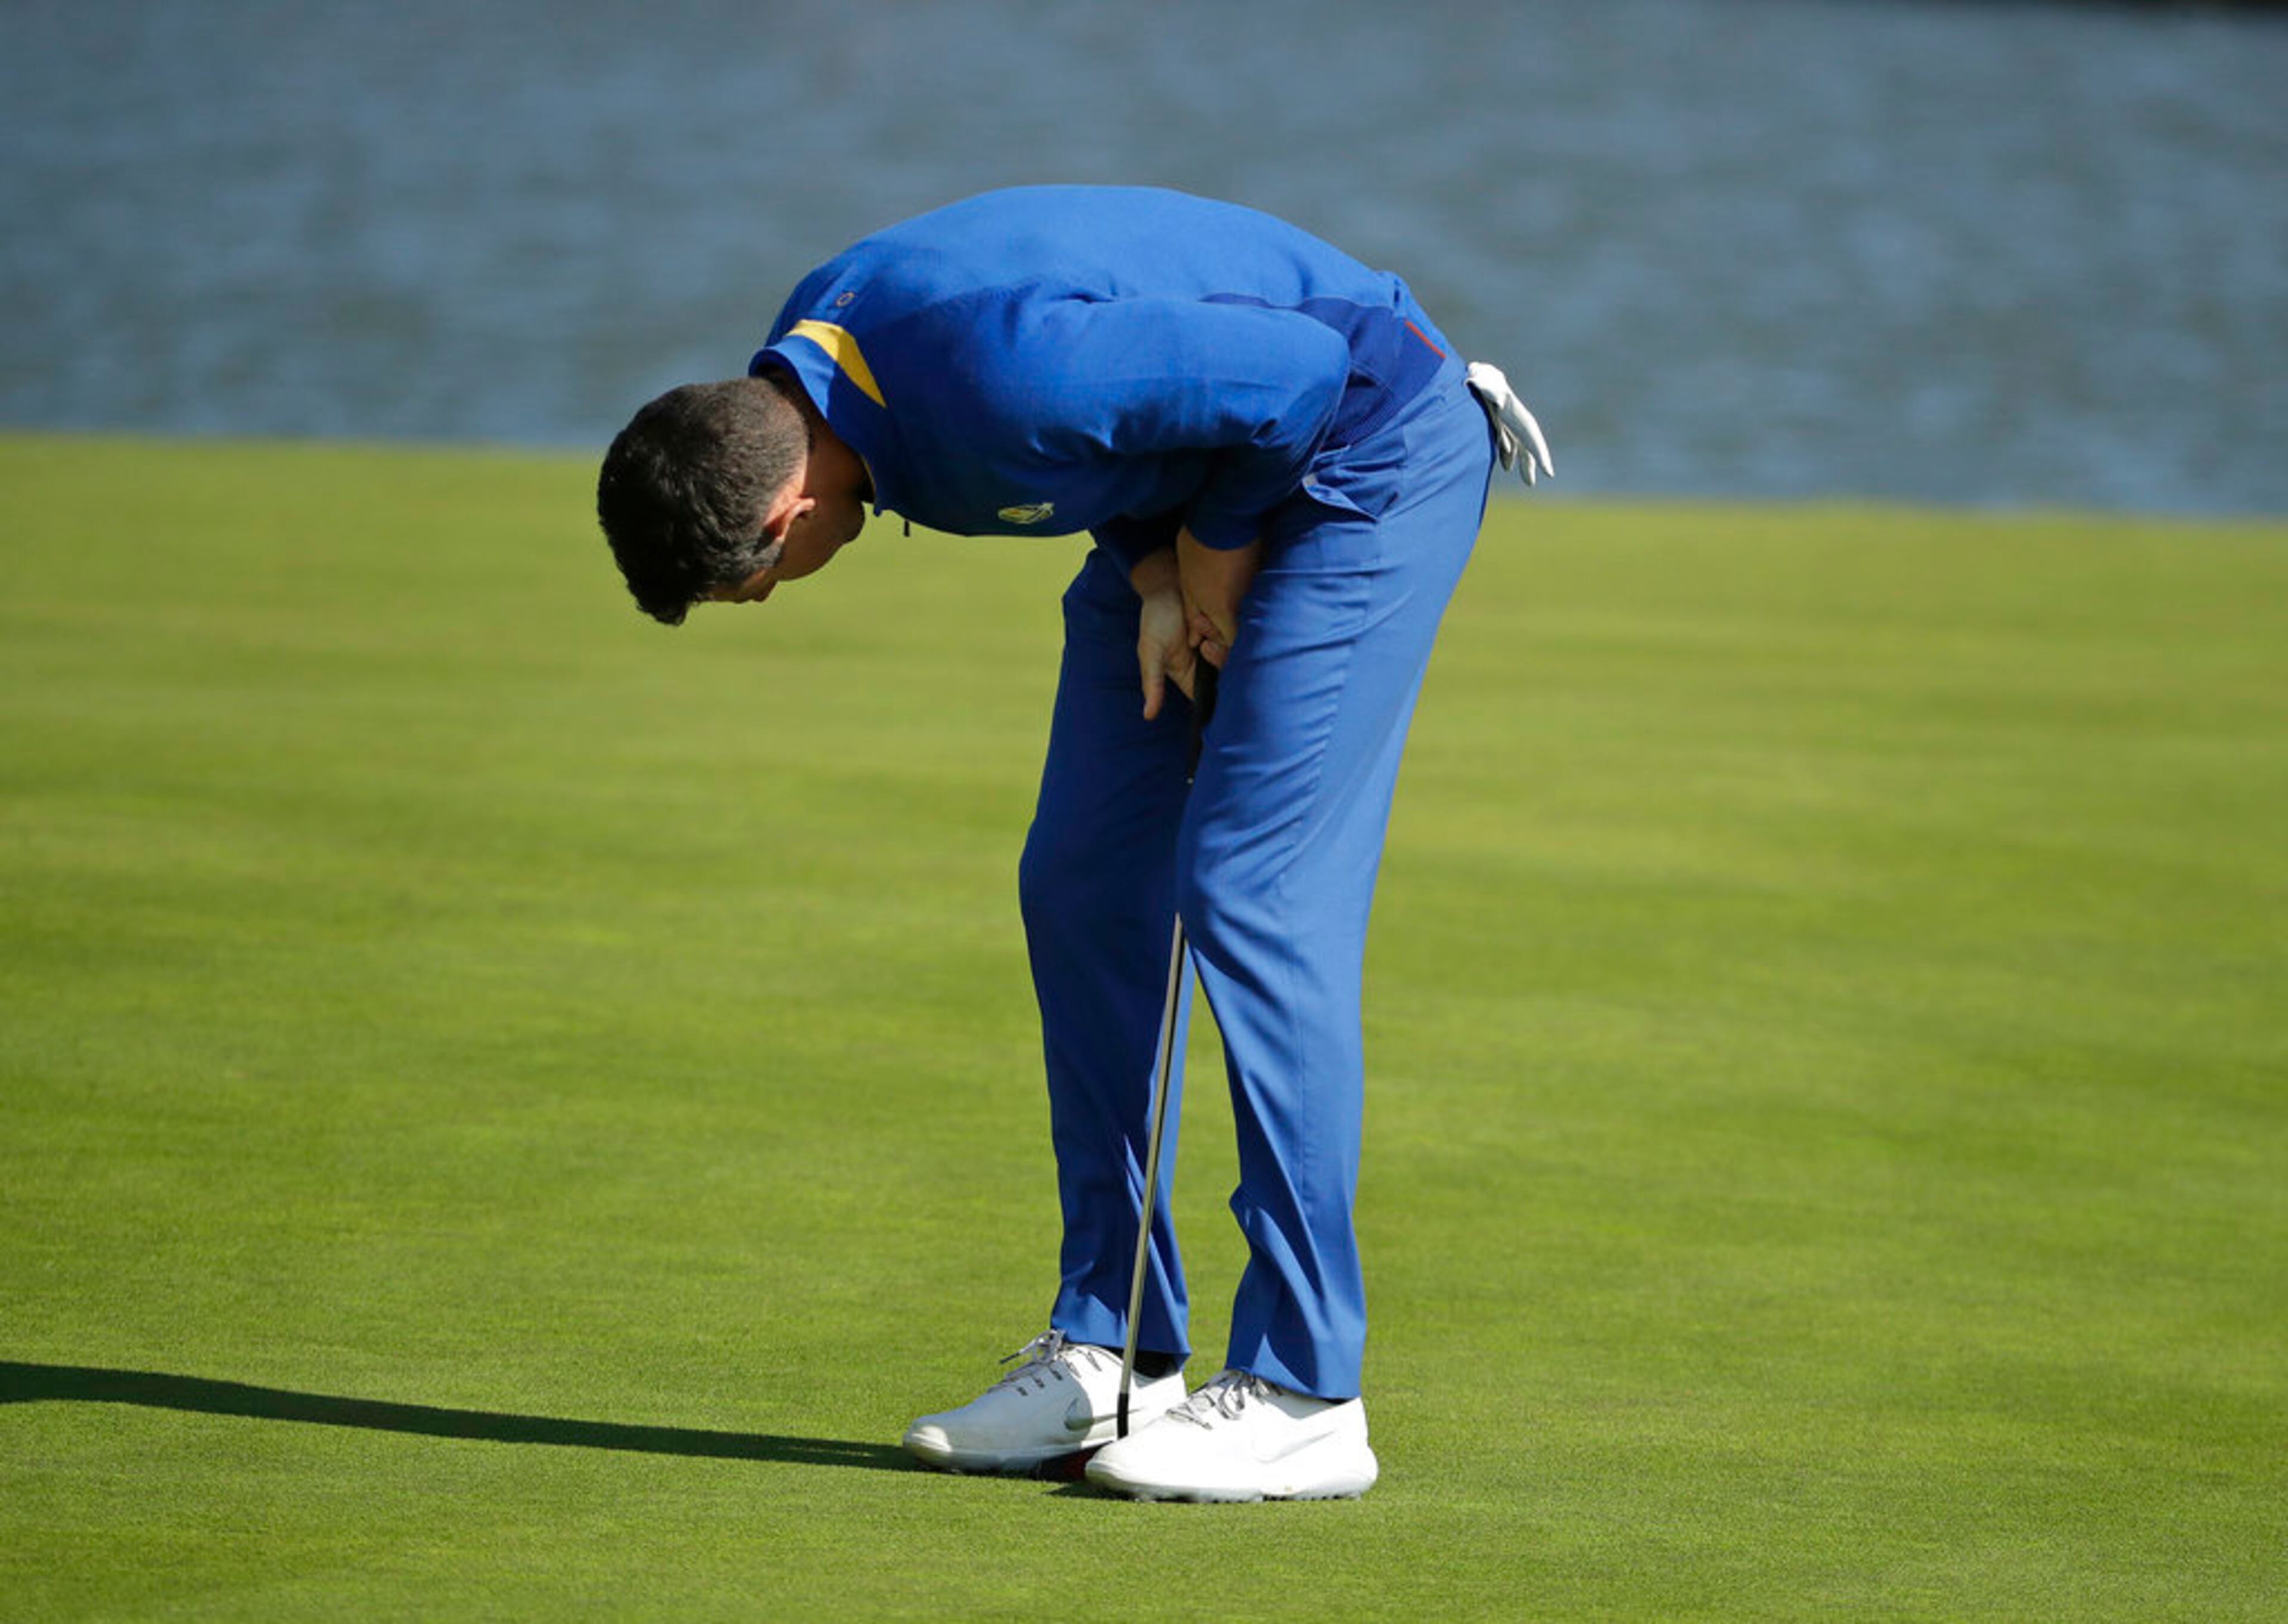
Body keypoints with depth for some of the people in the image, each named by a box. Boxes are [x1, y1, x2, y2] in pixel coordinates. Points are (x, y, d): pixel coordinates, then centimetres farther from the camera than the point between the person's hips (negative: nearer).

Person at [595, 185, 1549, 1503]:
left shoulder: (993, 383, -35)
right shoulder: (799, 364, -6)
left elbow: (1298, 372, -28)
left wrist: (1219, 544, -13)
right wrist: (1157, 570, -4)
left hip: (1367, 447, -9)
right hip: (1189, 500, 10)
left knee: (1252, 893, -15)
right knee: (1082, 889, 4)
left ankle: (1303, 1396, -13)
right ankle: (1108, 1354, 9)